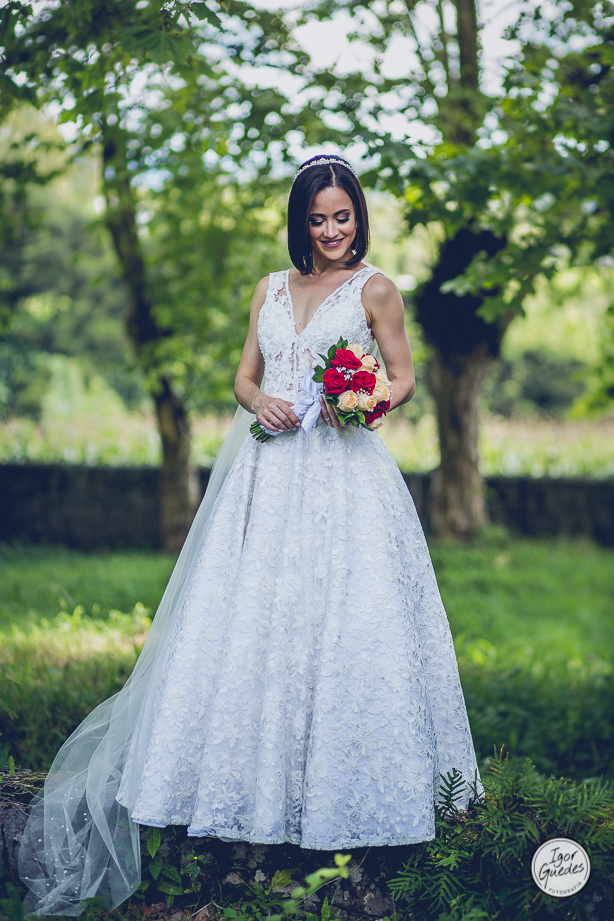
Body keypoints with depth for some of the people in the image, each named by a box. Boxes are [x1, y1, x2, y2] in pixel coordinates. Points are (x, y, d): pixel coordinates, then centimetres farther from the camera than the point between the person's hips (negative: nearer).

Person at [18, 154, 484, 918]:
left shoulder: (374, 289, 5)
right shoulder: (270, 289, 16)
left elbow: (404, 380, 6)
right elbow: (244, 376, 16)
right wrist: (258, 401, -6)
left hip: (339, 469, -4)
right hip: (265, 469, 4)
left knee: (341, 619, -6)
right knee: (247, 617, 1)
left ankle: (339, 784, 6)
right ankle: (253, 777, 12)